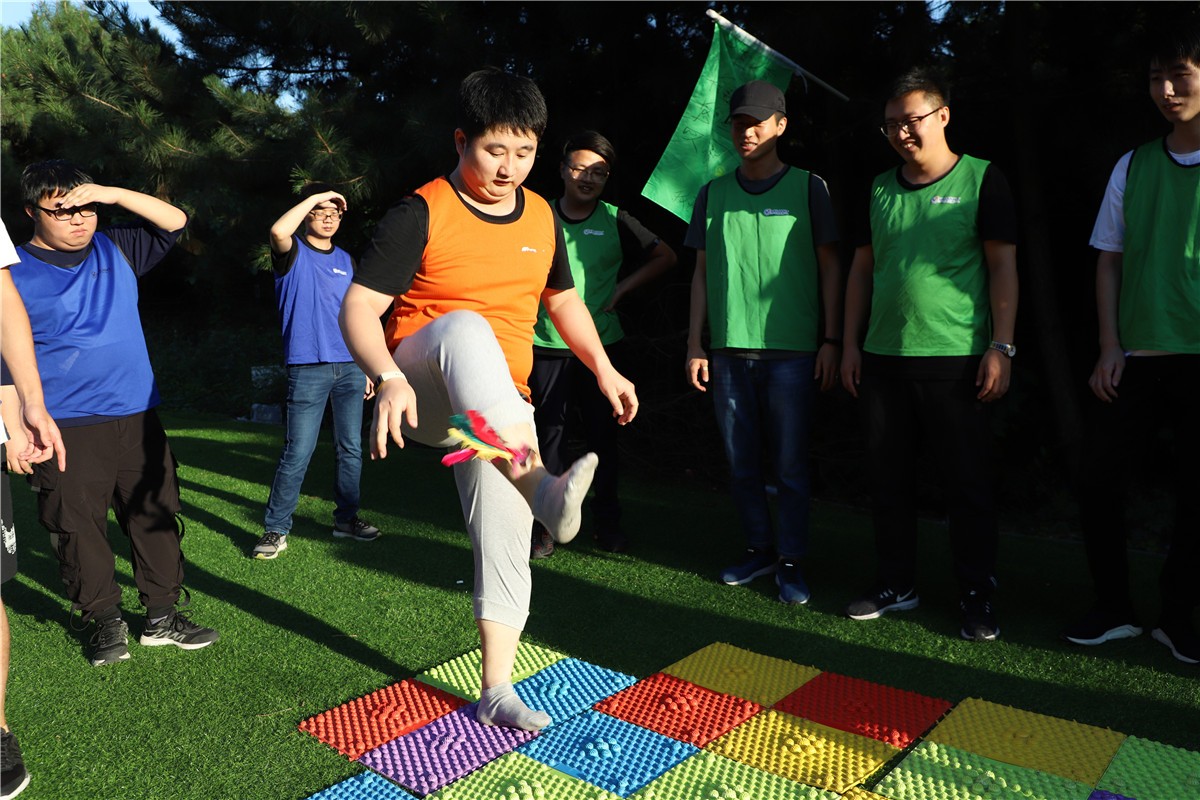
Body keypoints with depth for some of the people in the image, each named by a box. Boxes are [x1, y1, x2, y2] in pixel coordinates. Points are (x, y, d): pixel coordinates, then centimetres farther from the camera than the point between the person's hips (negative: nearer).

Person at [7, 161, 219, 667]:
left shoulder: (115, 251, 10)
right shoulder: (16, 273, -1)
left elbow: (174, 222, 5)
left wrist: (113, 194, -8)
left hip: (136, 419, 4)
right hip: (66, 430, -3)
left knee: (156, 518, 7)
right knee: (79, 529, 3)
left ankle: (162, 616, 19)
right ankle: (105, 622, 20)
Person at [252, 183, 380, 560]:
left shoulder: (345, 259, 17)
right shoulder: (293, 254, 1)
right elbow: (278, 231, -25)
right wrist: (314, 196, -14)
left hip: (350, 367, 5)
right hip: (308, 369, -5)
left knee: (351, 448, 9)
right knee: (297, 453, -6)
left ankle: (346, 517, 22)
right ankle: (276, 529, 5)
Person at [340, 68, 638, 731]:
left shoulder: (541, 218, 7)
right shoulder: (422, 215, -10)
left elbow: (562, 297, 22)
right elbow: (359, 307, -16)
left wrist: (603, 368, 14)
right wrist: (388, 377, -33)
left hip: (498, 407, 5)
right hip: (421, 394, -5)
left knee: (504, 540, -1)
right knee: (465, 327, -37)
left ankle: (496, 691, 15)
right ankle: (542, 489, -48)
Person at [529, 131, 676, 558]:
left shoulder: (615, 221, 4)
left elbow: (665, 256, 9)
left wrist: (623, 288, 0)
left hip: (602, 343, 0)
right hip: (547, 346, 0)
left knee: (603, 434, 7)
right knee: (548, 433, 2)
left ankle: (608, 522, 19)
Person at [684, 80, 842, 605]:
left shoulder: (807, 187, 5)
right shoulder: (714, 193, 12)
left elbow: (829, 267, 4)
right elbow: (701, 273, 13)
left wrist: (830, 340, -3)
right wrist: (695, 344, 6)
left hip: (791, 350, -3)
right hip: (728, 350, 3)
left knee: (790, 464, 0)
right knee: (742, 464, 9)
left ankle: (790, 561, 11)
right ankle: (759, 549, 23)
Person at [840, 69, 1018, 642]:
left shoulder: (981, 179, 0)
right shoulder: (880, 189, 13)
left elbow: (1003, 266, -2)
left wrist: (1001, 347, -9)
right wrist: (851, 342, 9)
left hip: (957, 361, -4)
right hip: (882, 359, 5)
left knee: (968, 484, 2)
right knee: (888, 479, 10)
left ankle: (977, 596, 16)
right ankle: (897, 585, 24)